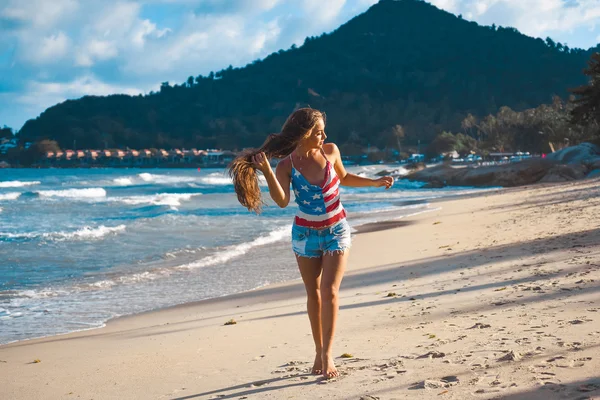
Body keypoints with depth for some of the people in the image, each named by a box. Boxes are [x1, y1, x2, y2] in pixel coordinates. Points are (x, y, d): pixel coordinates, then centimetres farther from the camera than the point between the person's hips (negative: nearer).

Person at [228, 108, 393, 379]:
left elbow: (344, 178, 15)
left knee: (329, 291, -10)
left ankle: (328, 354, -8)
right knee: (313, 293, 8)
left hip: (337, 231, 0)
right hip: (305, 233, 0)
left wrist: (375, 183, 8)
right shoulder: (287, 165, -11)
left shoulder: (330, 151, -5)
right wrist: (266, 171, -36)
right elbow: (282, 201, -26)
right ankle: (319, 352, 19)